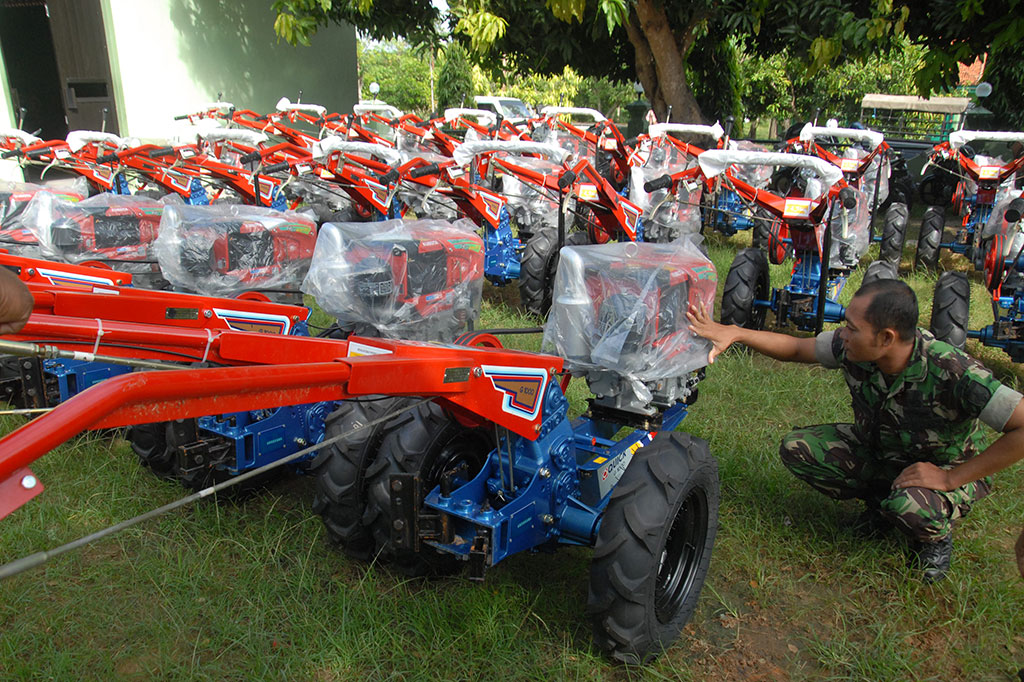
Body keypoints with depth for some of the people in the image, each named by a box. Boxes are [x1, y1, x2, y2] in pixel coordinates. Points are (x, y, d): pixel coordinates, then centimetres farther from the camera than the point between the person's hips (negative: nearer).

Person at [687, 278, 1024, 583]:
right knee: (796, 449, -14)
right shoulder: (851, 349, -21)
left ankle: (937, 533, 2)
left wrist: (951, 478, -32)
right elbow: (796, 348, -6)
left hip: (946, 468, -5)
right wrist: (734, 333, -20)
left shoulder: (952, 372, -36)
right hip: (877, 449, 5)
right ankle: (880, 500, 9)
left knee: (911, 507, -37)